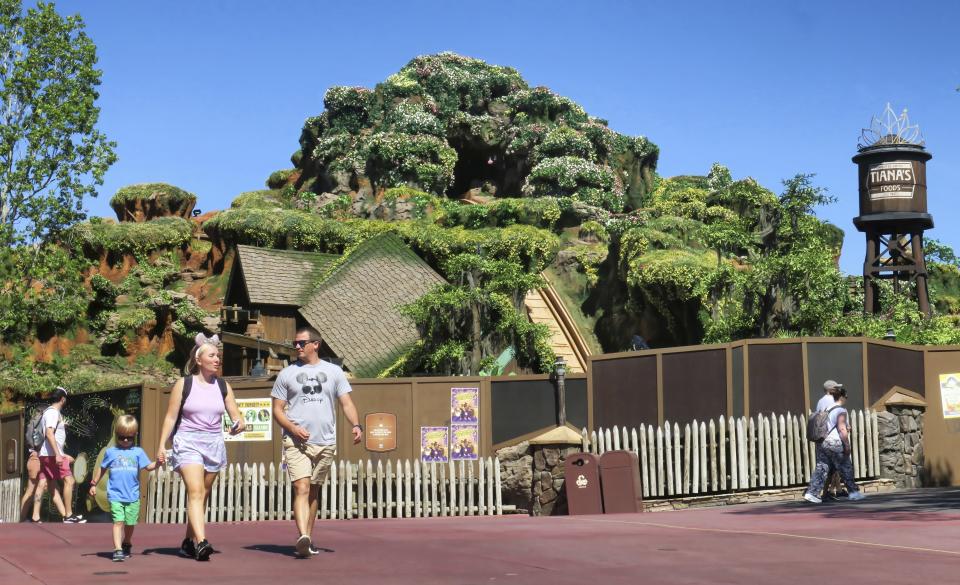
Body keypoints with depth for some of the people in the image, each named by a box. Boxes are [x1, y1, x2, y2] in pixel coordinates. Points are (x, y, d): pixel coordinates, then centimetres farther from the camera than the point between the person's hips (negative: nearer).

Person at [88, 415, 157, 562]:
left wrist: (157, 463, -20)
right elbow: (101, 468, 19)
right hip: (115, 496, -1)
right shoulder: (111, 452, 8)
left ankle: (126, 545, 31)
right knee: (118, 522, -12)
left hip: (133, 496, 1)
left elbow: (149, 466, -1)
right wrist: (93, 484, 18)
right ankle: (118, 550, -17)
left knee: (130, 523, 8)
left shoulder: (138, 452, 6)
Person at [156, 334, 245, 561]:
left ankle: (189, 541, 23)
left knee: (203, 495, 10)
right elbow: (171, 417, 1)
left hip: (214, 443, 4)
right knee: (195, 492, -18)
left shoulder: (223, 386, 9)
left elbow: (236, 416, 9)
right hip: (188, 442, -4)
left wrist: (240, 424, -14)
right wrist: (161, 445, -4)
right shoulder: (184, 384, 0)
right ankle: (201, 542, -29)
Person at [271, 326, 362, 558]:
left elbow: (346, 403, 7)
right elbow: (277, 409, 6)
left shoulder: (333, 371, 10)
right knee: (301, 488, -17)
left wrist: (356, 425, -11)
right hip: (296, 442, -2)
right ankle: (303, 537, -28)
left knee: (314, 492, 10)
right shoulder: (287, 373, 7)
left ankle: (308, 538, 18)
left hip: (325, 443, 2)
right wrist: (293, 428, -12)